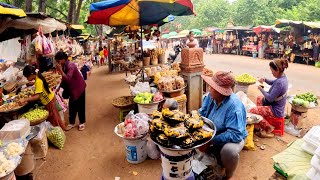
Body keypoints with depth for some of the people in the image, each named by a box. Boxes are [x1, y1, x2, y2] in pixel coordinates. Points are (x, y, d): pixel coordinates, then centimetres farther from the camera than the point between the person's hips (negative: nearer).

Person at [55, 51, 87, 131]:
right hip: (72, 88, 7)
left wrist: (60, 70, -36)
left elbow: (68, 78, -36)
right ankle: (72, 123, 22)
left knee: (80, 105, 4)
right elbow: (64, 79, 8)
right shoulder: (63, 66, -2)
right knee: (72, 105, 10)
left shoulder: (70, 65, -26)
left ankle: (82, 122, 18)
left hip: (79, 87, -7)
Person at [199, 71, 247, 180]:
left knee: (229, 150, -36)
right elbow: (202, 114, 1)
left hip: (233, 138, -7)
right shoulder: (211, 96, -12)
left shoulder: (234, 106, -31)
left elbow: (235, 134, -34)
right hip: (212, 133, 7)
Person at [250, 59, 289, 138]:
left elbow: (270, 98, -28)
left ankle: (268, 128, 1)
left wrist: (261, 89, -15)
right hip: (277, 105, 10)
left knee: (252, 111, -14)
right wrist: (265, 80, 0)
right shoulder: (283, 76, -2)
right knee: (259, 98, 27)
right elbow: (273, 83, 19)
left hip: (275, 110, -10)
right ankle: (260, 123, 25)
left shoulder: (280, 82, -32)